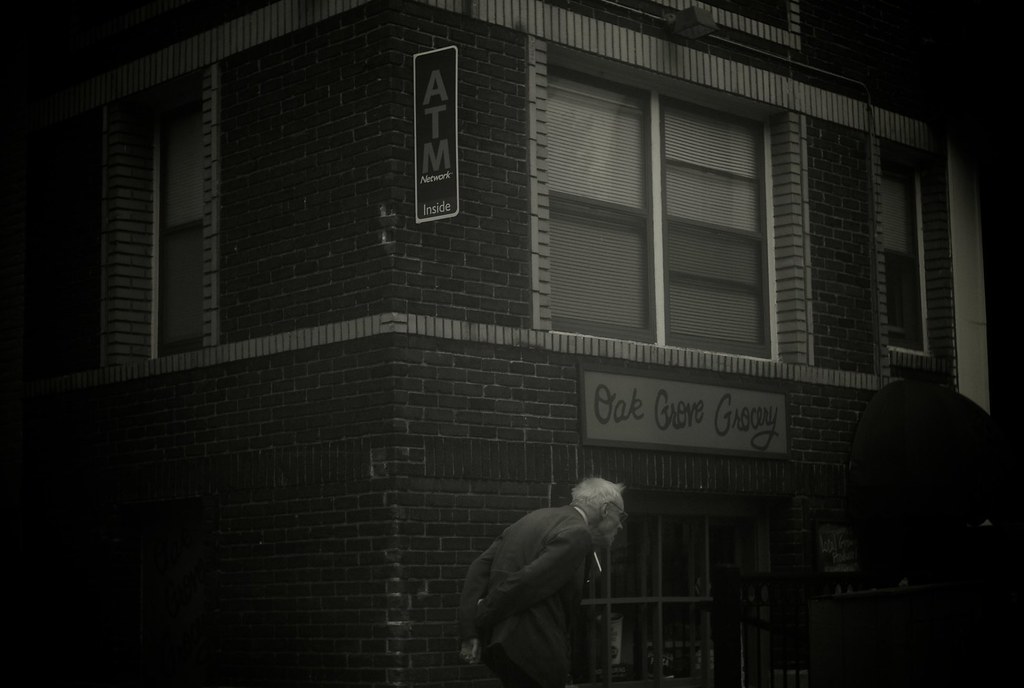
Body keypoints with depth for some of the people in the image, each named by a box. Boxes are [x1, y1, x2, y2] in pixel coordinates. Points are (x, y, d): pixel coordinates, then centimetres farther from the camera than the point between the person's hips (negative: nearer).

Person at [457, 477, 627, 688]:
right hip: (532, 648, -9)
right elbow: (525, 582, -20)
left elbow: (481, 567, 10)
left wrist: (470, 631, 4)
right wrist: (481, 620, -6)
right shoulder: (577, 534, -11)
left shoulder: (537, 518, 17)